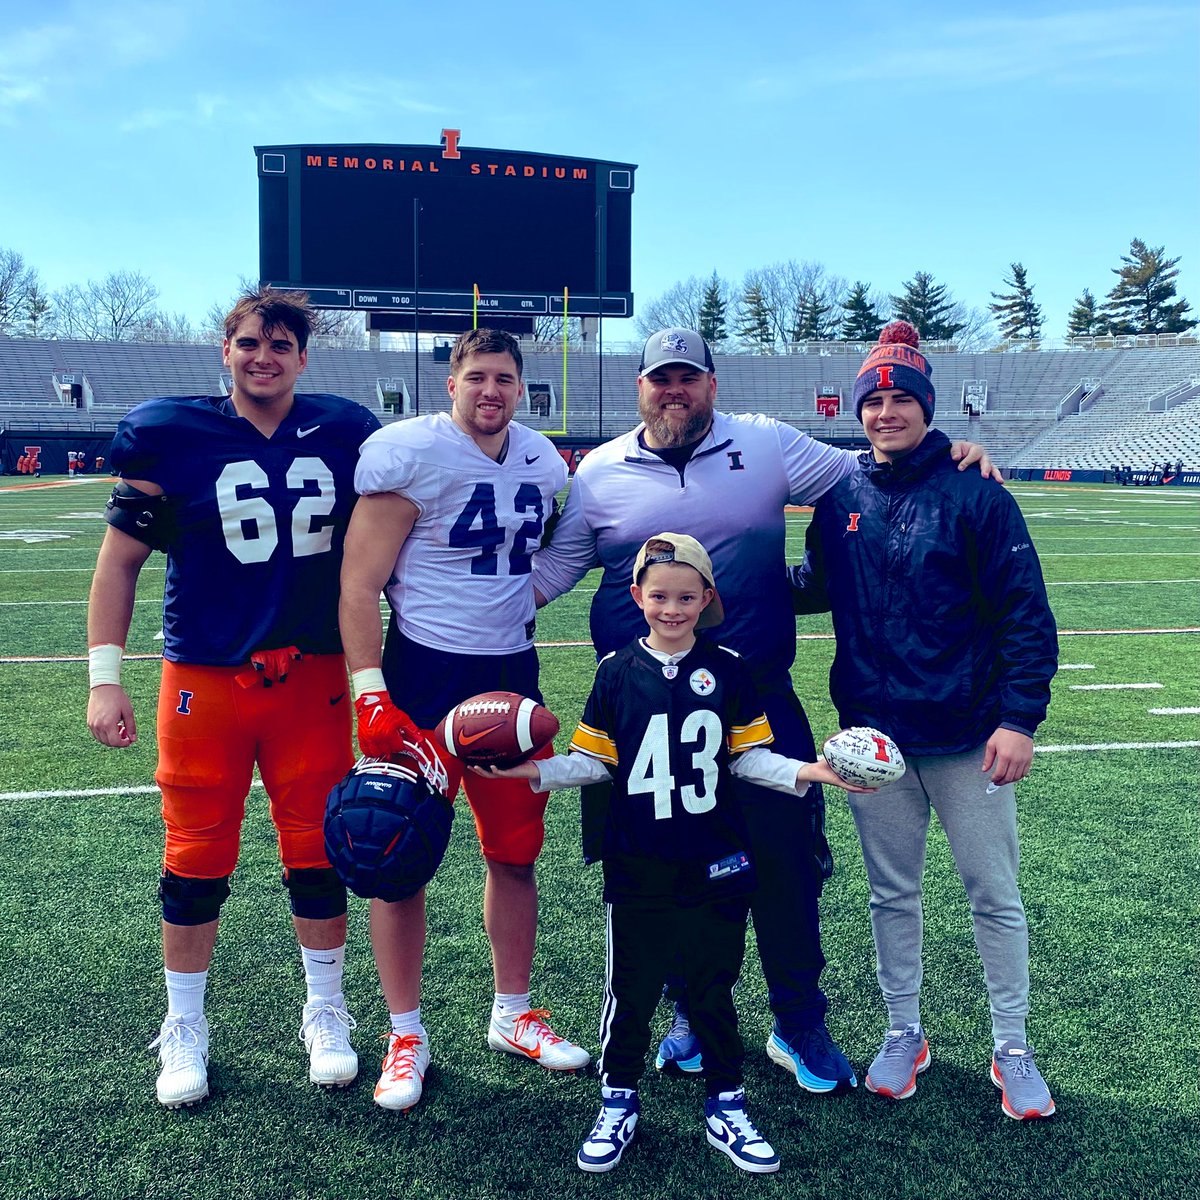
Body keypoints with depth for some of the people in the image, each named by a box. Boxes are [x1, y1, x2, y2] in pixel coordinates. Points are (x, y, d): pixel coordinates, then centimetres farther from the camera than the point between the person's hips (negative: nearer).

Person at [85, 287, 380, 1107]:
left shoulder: (344, 434, 1)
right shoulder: (171, 435, -4)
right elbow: (120, 562, 1)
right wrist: (105, 679, -3)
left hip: (313, 679, 2)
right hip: (205, 679, -1)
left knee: (319, 854, 9)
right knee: (197, 862, 7)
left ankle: (326, 1016, 30)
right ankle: (185, 1030, 28)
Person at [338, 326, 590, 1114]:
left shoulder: (543, 462, 7)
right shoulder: (410, 453, -12)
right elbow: (360, 586, -14)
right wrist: (372, 697, -21)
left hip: (513, 676, 6)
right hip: (424, 677, -5)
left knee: (516, 853, 13)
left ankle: (513, 1015, 31)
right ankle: (407, 1035, 20)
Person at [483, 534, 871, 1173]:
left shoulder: (727, 669, -1)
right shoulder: (617, 670, -2)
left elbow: (747, 757, 2)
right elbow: (592, 760, 1)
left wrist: (802, 773, -13)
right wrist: (536, 771, -13)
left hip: (715, 867, 0)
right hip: (637, 869, 0)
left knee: (712, 986, 13)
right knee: (630, 986, 11)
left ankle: (725, 1107, 30)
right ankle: (618, 1102, 30)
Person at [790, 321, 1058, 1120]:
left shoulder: (975, 493, -8)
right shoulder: (841, 496, 2)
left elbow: (1027, 616, -9)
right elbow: (815, 588, 17)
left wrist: (1020, 719, -15)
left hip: (967, 735, -3)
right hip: (873, 731, 3)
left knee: (994, 894, 9)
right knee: (892, 893, 15)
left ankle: (1013, 1048, 26)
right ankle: (905, 1032, 33)